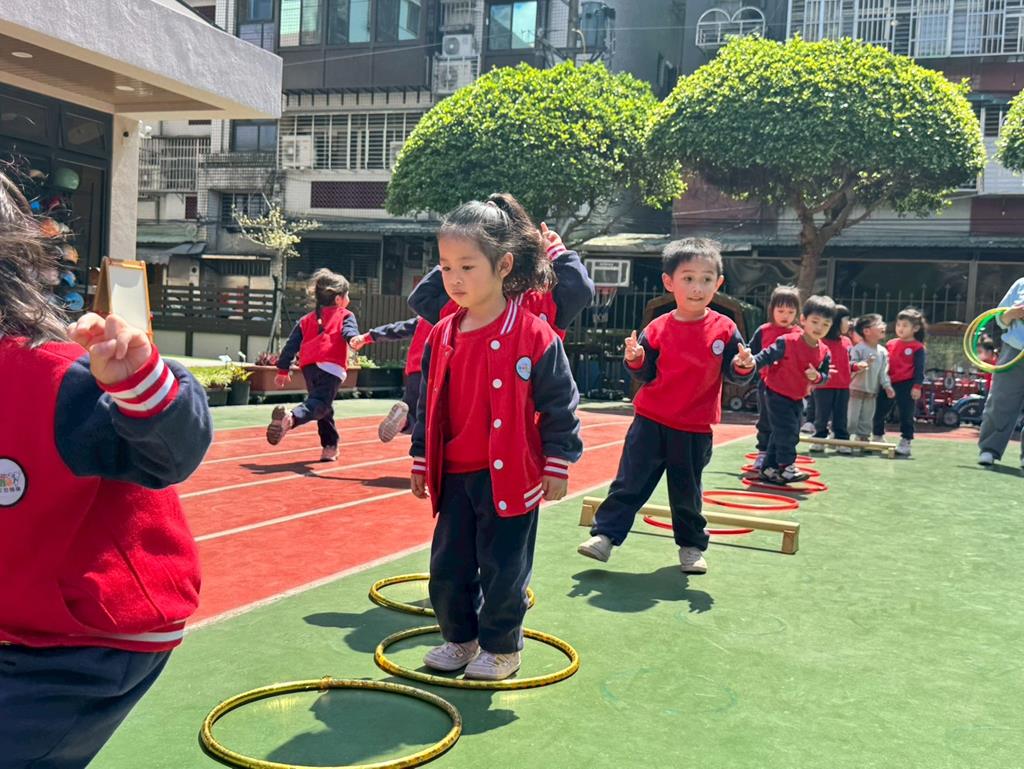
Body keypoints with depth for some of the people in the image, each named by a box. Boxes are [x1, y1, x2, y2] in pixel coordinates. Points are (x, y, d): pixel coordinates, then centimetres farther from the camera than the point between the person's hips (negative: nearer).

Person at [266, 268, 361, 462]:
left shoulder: (307, 320, 28)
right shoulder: (345, 316, 15)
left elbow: (291, 344, 22)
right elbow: (349, 331, -9)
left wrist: (283, 370, 24)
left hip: (309, 366, 6)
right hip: (331, 366, -6)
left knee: (323, 408, 20)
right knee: (320, 403, -18)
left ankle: (330, 446, 20)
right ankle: (291, 417, -45)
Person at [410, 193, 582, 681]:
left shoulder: (533, 335, -13)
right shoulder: (442, 336, 4)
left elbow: (560, 404, -8)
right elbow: (428, 405, 13)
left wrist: (558, 464, -7)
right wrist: (421, 460, 15)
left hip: (510, 475, -5)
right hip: (455, 475, 5)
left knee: (502, 567, 5)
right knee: (447, 564, 12)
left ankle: (501, 646, 24)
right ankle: (460, 638, 32)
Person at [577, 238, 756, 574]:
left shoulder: (724, 329, -5)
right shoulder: (658, 329, -5)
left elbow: (736, 373, -2)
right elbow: (646, 375, 2)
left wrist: (744, 366, -23)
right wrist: (635, 360, -18)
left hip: (695, 428, 0)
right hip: (651, 421, 0)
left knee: (687, 492, 13)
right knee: (630, 483, 1)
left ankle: (692, 545, 30)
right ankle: (605, 535, 8)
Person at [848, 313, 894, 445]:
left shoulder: (883, 351, 4)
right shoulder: (858, 348, -14)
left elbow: (884, 371, 8)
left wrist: (887, 386, 1)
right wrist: (864, 364, -33)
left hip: (872, 393, 6)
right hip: (856, 390, -6)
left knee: (866, 419, 12)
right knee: (851, 418, -1)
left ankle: (863, 438, 21)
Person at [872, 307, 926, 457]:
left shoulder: (917, 347, -5)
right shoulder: (890, 344, 9)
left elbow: (919, 369, -7)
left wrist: (917, 386, -13)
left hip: (906, 386, -5)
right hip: (888, 384, 5)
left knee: (906, 416, 0)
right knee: (879, 413, 11)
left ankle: (905, 443, 8)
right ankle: (877, 438, 27)